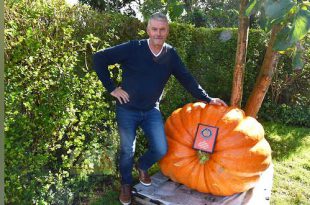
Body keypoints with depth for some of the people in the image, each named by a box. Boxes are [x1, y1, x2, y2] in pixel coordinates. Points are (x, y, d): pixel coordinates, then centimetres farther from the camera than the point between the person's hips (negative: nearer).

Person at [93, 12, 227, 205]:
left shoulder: (171, 54, -4)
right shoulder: (133, 48, -15)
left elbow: (187, 79, 2)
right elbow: (99, 58, -12)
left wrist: (207, 99, 0)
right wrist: (112, 88, -14)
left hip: (152, 110, 3)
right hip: (127, 110, -3)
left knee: (161, 150, -1)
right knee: (127, 151, 9)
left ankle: (142, 166, 34)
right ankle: (126, 184, 38)